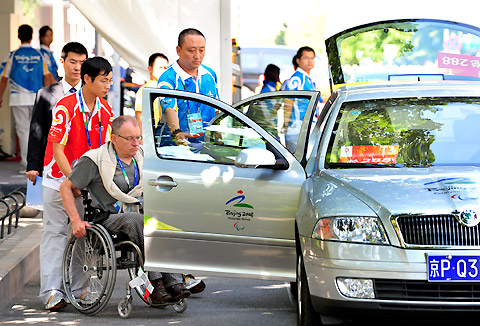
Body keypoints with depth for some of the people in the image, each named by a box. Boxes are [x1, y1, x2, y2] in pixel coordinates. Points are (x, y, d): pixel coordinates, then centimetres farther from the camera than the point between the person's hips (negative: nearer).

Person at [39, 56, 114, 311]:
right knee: (55, 233, -3)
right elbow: (58, 150, -18)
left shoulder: (105, 110, 2)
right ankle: (52, 292, -4)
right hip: (60, 178, -5)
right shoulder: (66, 108, -17)